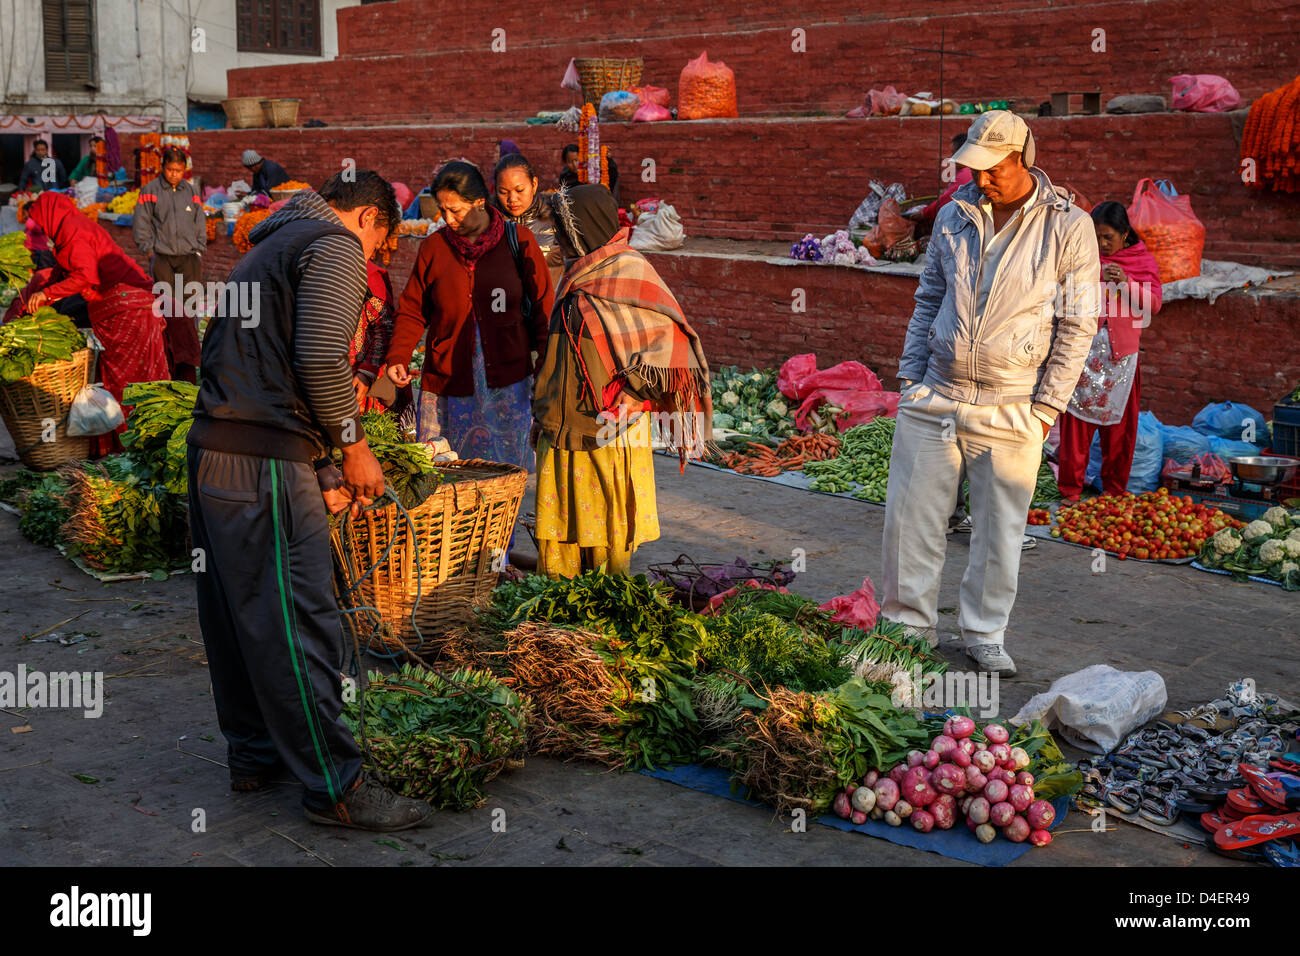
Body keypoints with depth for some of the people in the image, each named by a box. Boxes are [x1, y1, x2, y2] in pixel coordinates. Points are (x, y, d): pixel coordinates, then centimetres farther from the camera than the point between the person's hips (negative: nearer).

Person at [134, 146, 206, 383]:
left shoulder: (191, 192, 11)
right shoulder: (151, 191, 2)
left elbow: (200, 223, 17)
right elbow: (140, 223, 4)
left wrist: (199, 251, 10)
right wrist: (148, 250, -1)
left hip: (189, 257, 2)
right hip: (162, 258, -2)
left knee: (189, 307, -3)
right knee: (166, 308, -5)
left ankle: (188, 362, 2)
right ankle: (168, 363, -2)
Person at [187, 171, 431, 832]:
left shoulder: (271, 248, 26)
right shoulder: (336, 245, -4)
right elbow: (320, 358, -19)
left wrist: (322, 475, 25)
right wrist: (354, 445, -5)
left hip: (213, 451, 10)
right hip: (263, 462, -10)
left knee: (235, 616, 16)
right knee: (297, 622, -6)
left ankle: (255, 754, 28)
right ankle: (334, 786, 0)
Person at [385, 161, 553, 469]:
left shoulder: (519, 242, 1)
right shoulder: (433, 247, 4)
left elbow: (543, 310, 6)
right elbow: (413, 311, 9)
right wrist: (398, 357, -7)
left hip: (506, 383, -1)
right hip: (446, 382, 1)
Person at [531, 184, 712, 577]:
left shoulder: (631, 276, -8)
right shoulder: (576, 278, 16)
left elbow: (671, 344, -12)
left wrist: (632, 395, -17)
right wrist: (544, 411, 20)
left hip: (609, 433, -7)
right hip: (563, 429, 7)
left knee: (606, 534, 0)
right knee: (556, 531, 7)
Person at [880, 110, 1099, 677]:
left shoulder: (1069, 227, -5)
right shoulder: (954, 215, 7)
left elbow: (1077, 325, -2)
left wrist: (1046, 406, -6)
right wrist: (910, 376, 10)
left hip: (1010, 410, -3)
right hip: (934, 397, 3)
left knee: (999, 526, 5)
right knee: (911, 512, 5)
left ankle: (984, 633, 20)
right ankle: (910, 623, 20)